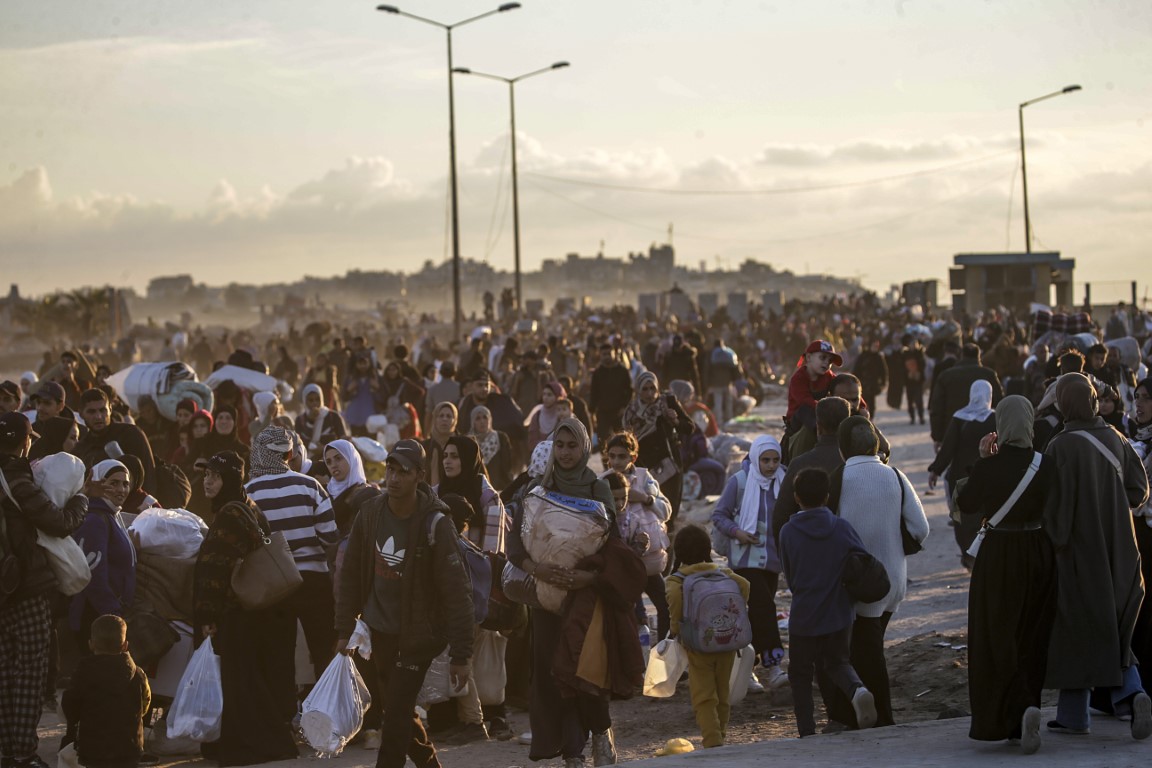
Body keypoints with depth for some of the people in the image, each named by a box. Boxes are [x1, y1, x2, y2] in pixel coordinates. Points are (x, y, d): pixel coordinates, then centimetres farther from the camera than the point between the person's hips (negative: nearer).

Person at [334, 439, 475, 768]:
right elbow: (351, 573, 7)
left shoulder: (434, 522, -18)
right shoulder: (370, 513, -3)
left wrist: (460, 655, -20)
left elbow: (456, 591, -18)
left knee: (396, 716, -10)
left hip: (418, 636, -6)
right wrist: (344, 629, 5)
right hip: (380, 631, 6)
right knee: (399, 711, 17)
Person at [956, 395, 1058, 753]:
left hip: (998, 557, -3)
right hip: (1039, 555, 3)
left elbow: (965, 505, 2)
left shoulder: (988, 467, -14)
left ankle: (1020, 708, -16)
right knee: (1031, 639, 14)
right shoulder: (1047, 464, -6)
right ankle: (1022, 717, 16)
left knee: (997, 639, 5)